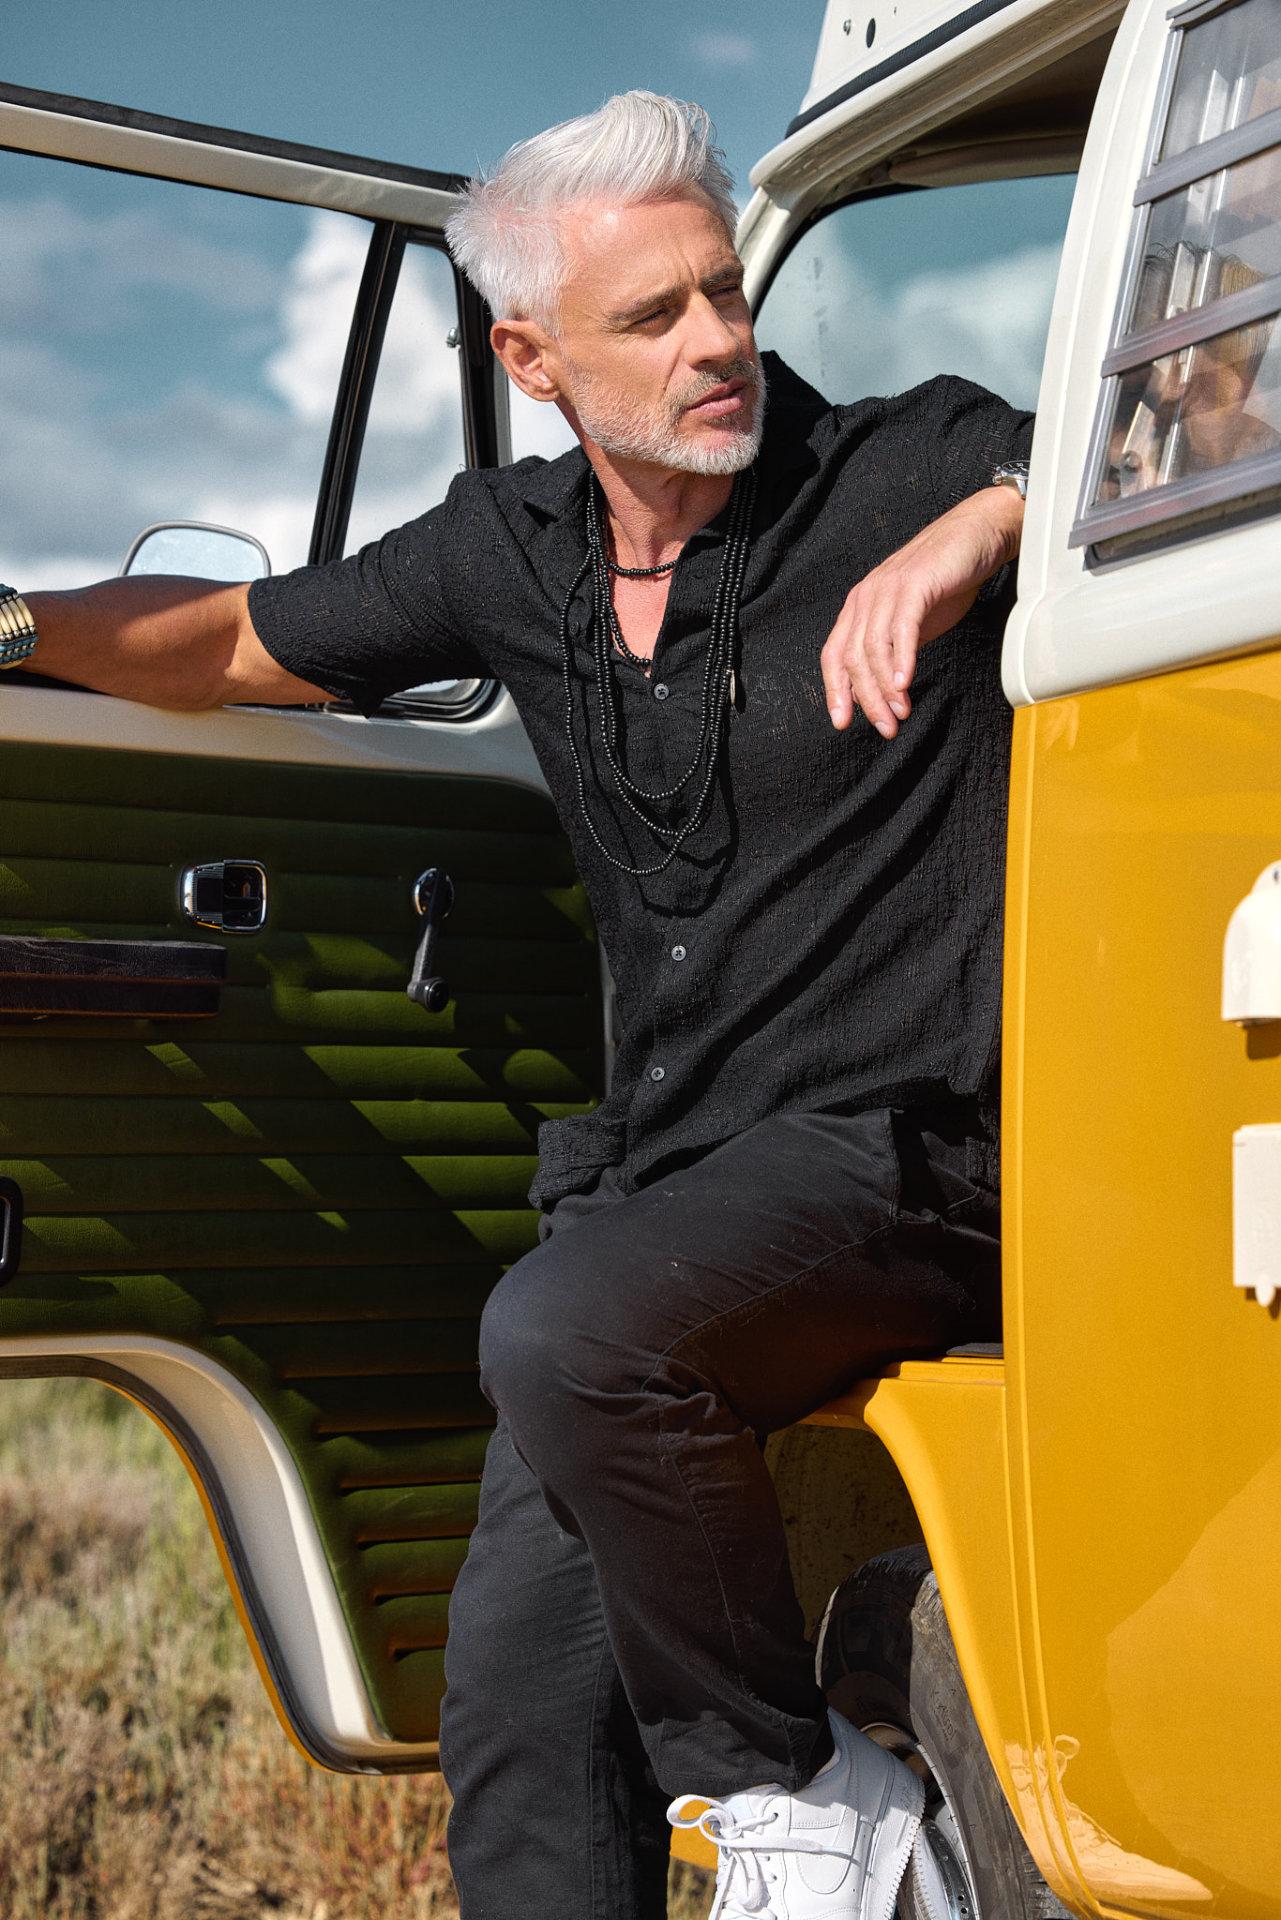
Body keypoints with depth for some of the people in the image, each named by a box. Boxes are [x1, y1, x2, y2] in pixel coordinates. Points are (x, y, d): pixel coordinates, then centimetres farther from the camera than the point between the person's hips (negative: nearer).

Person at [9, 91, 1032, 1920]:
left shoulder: (913, 468, -5)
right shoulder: (511, 552, 9)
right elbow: (226, 642, 22)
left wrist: (988, 523, -23)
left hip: (908, 1152, -6)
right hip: (662, 1169, 6)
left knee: (564, 1335, -33)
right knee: (514, 1678, 2)